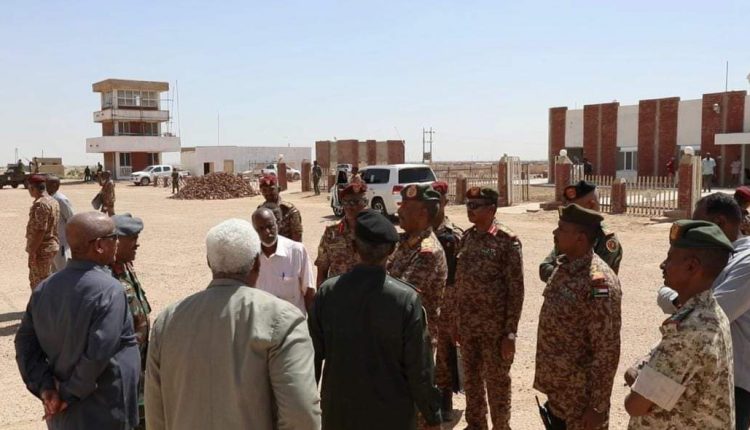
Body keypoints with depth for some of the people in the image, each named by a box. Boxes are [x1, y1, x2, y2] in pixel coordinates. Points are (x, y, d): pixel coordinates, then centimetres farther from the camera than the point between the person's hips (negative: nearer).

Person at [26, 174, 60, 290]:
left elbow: (40, 230, -24)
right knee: (35, 281, 21)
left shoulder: (40, 204, -19)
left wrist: (32, 251, -21)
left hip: (42, 249, -9)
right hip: (51, 246, 9)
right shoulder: (53, 202, 10)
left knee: (40, 284, 0)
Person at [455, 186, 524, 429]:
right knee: (471, 378, 18)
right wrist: (457, 323, 11)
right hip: (468, 325, 6)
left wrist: (510, 333, -14)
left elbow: (516, 290, -13)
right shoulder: (467, 237, 5)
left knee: (497, 381, 9)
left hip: (495, 327, -6)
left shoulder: (507, 241, -13)